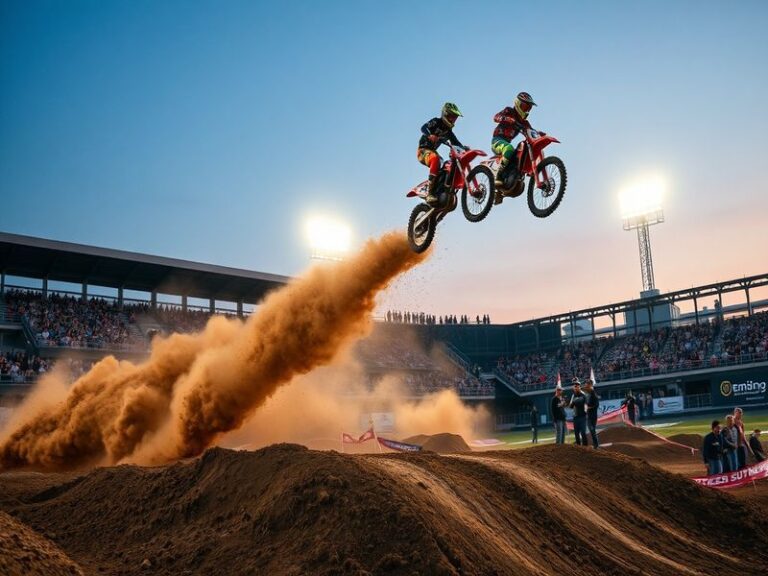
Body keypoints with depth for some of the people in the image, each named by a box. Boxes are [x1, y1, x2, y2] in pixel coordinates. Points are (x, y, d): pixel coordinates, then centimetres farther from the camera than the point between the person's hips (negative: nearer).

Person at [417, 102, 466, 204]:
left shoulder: (449, 131, 15)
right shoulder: (436, 122, -7)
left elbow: (456, 142, 12)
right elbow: (423, 128, -24)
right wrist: (430, 135, -46)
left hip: (433, 151, 9)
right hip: (423, 150, -8)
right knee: (435, 159, -39)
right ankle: (430, 193, -45)